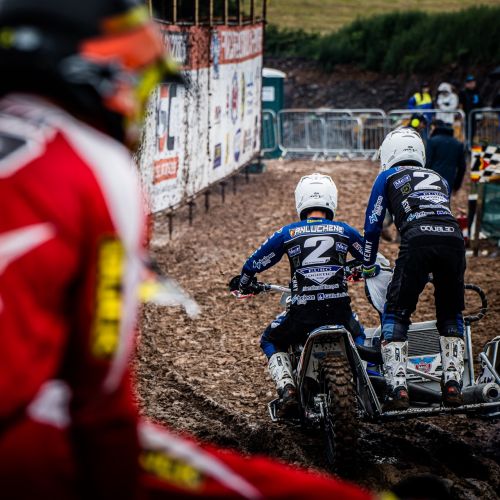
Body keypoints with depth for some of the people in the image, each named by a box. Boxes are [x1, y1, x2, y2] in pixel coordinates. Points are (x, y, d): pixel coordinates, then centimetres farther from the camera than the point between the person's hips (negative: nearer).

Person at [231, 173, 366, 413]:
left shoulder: (287, 233, 7)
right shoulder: (344, 231, 11)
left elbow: (255, 263, 15)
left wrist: (243, 280, 38)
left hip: (302, 312, -2)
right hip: (339, 310, 2)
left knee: (270, 341, 25)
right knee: (358, 337, 35)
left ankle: (286, 386, 1)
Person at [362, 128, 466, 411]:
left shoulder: (388, 177, 24)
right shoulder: (439, 179, 36)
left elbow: (373, 226, 22)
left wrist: (368, 267, 36)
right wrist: (436, 271, 57)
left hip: (418, 239, -3)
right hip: (454, 237, 4)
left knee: (396, 315, 5)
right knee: (451, 316, 20)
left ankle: (398, 390, -7)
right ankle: (453, 385, 9)